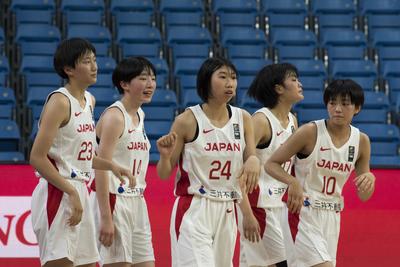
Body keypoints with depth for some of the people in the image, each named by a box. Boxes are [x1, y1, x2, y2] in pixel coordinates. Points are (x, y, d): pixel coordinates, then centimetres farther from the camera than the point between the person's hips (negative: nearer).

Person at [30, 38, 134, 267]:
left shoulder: (89, 101, 14)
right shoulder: (59, 102, -12)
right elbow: (37, 158, -17)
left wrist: (110, 166, 10)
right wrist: (71, 192, -19)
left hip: (80, 195, 9)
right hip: (58, 194, -9)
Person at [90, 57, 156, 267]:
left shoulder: (139, 115, 13)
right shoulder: (114, 116, -13)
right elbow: (101, 168, -18)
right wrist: (105, 218, -23)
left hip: (137, 202, 9)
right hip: (114, 201, -9)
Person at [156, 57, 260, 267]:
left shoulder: (242, 119, 6)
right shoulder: (188, 120, -6)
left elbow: (251, 159, 9)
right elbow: (164, 174, 0)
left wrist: (253, 161, -14)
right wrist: (165, 155, -21)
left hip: (227, 212, 5)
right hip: (193, 211, -5)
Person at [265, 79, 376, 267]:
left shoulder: (361, 141, 2)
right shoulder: (311, 132, -12)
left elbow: (363, 196, 8)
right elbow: (271, 164, -7)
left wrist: (369, 179, -15)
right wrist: (293, 182, -26)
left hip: (332, 216, 6)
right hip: (304, 212, -6)